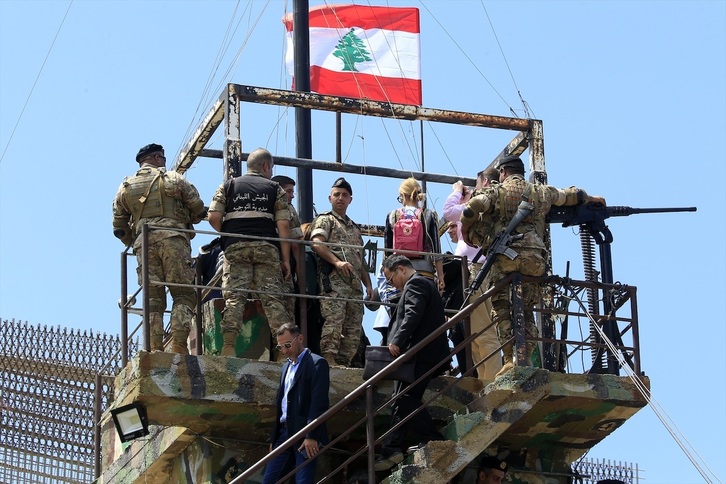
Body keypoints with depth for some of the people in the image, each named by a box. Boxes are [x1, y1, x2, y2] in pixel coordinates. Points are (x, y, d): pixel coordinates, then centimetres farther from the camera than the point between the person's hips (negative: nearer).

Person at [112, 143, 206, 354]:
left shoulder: (125, 187, 20)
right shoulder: (172, 179, 10)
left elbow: (119, 227, 16)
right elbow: (198, 209, 8)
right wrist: (186, 221, 28)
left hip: (143, 242, 3)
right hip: (173, 238, -3)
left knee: (153, 299, 2)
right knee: (183, 295, -4)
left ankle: (155, 349, -10)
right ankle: (179, 347, -18)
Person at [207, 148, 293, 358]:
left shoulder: (228, 186, 16)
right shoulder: (275, 188, 13)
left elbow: (213, 217, 3)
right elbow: (283, 225, 3)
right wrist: (285, 259, 5)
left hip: (235, 246, 0)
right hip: (267, 247, 0)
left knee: (233, 296, -6)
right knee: (272, 297, -2)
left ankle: (229, 345, -19)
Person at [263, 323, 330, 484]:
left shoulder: (317, 363, -5)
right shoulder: (286, 367, 20)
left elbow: (319, 403, -14)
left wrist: (312, 436, -20)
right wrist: (274, 438, 19)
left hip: (305, 435, -8)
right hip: (285, 434, 8)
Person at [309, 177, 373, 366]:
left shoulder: (354, 228, 28)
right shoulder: (324, 220, 7)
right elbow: (317, 244, -11)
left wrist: (368, 284, 17)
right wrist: (337, 261, -23)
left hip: (354, 283, 7)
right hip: (333, 280, -7)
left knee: (353, 328, 2)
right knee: (333, 322, -19)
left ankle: (344, 362, 3)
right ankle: (328, 361, -23)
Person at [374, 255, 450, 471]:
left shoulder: (415, 284, -7)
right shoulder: (424, 284, 25)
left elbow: (413, 315, -22)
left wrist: (397, 341, -28)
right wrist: (399, 342, 17)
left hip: (420, 354, -11)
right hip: (428, 354, 11)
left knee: (406, 399, -11)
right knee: (403, 401, 7)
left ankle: (436, 443, -10)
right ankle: (392, 451, 4)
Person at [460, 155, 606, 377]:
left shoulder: (496, 192, 7)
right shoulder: (542, 192, 20)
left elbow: (472, 208, -9)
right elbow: (571, 195, 33)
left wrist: (466, 232, 9)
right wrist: (591, 199, 54)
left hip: (505, 257, -4)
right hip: (534, 259, 4)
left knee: (502, 309, -1)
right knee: (526, 312, 12)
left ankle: (510, 360, -13)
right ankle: (526, 360, 2)